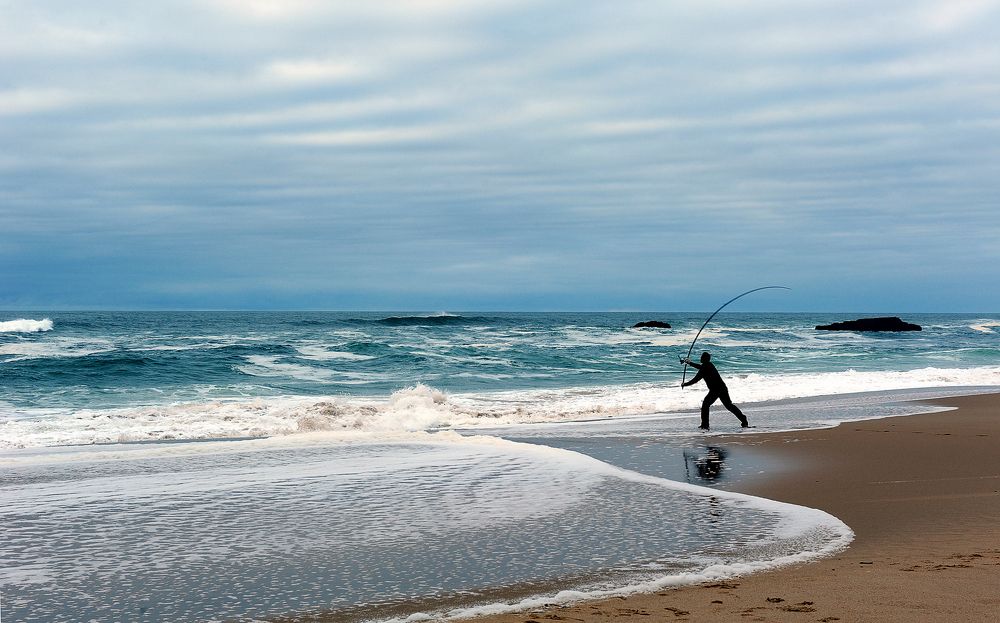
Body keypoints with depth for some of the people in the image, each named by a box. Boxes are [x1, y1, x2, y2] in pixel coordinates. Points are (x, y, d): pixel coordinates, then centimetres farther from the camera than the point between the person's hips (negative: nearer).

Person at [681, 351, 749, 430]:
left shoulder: (704, 368, -12)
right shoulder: (709, 365, 14)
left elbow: (695, 380, -11)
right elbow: (700, 366, 36)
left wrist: (685, 384, 1)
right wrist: (690, 363, 45)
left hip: (715, 390, -8)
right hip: (723, 388, 8)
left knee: (705, 405, 3)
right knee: (729, 405, 15)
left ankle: (705, 425, -2)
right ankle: (744, 421, 12)